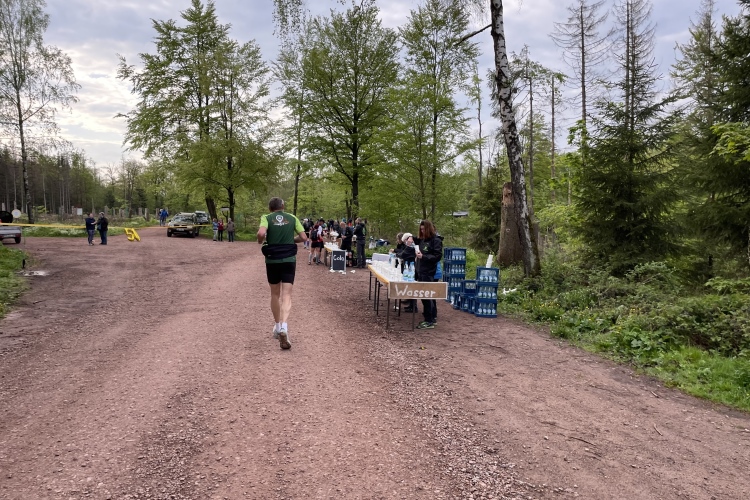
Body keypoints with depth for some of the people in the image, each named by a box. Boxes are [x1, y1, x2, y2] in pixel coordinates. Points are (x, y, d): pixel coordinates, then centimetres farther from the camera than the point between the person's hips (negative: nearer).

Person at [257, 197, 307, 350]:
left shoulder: (266, 218, 0)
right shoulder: (292, 218, 6)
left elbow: (261, 233, -20)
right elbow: (304, 237, 5)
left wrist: (261, 241, 2)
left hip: (272, 260, 0)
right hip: (289, 260, 0)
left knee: (275, 294, 18)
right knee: (286, 295, -3)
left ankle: (277, 326, 30)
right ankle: (283, 326, -25)